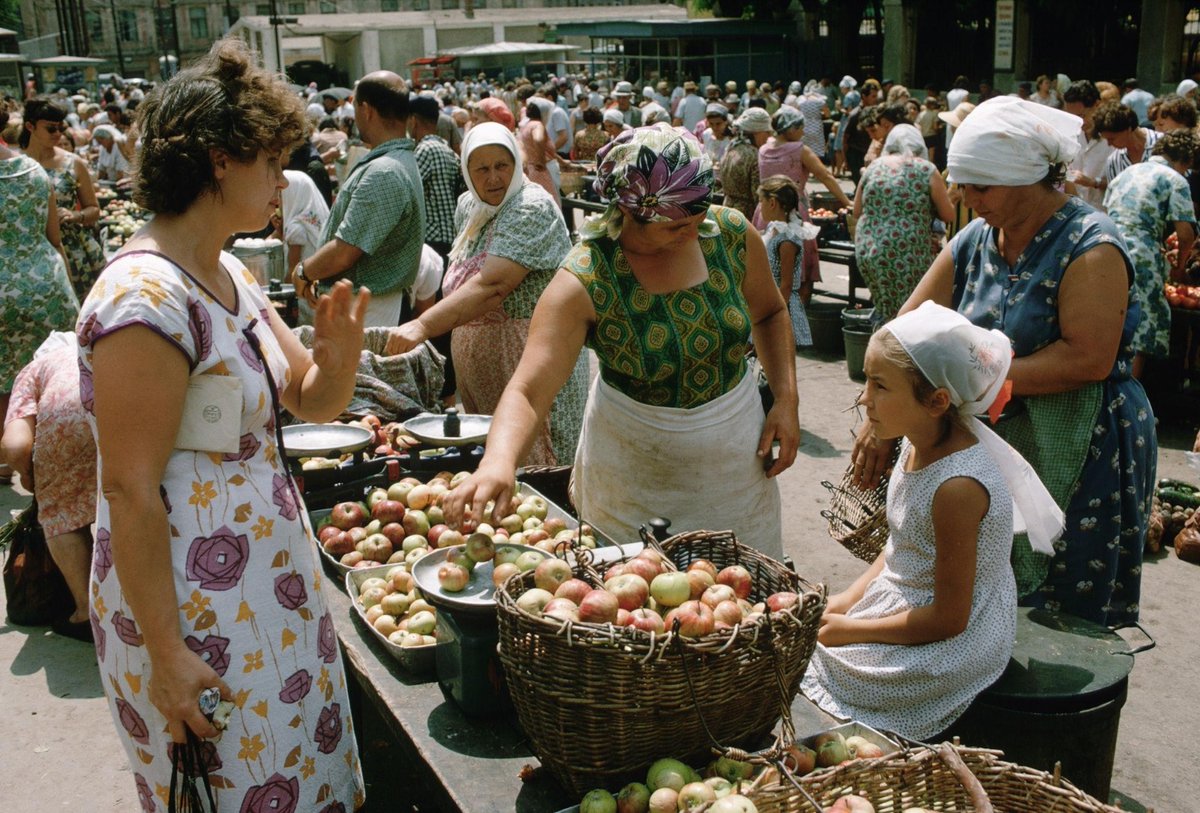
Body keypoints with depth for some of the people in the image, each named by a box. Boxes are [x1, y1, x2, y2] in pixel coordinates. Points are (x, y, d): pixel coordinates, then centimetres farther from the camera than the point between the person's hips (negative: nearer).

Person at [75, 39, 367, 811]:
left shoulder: (231, 277, 6)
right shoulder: (146, 299, -22)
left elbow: (313, 402, 12)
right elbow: (130, 492, -22)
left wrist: (339, 351, -10)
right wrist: (166, 655, -19)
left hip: (267, 581, 9)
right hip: (194, 604, -9)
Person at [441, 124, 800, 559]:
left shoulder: (732, 233, -12)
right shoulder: (585, 282, -24)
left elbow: (769, 313, 8)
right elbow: (527, 390, -32)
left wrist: (786, 399, -4)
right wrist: (498, 461, -51)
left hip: (736, 453, 3)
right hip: (632, 466, -3)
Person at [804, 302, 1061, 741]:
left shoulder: (958, 486, -31)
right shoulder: (918, 443, -4)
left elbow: (948, 619, -24)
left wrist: (849, 629, -15)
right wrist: (849, 598, 0)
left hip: (952, 648, -8)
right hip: (903, 603, 8)